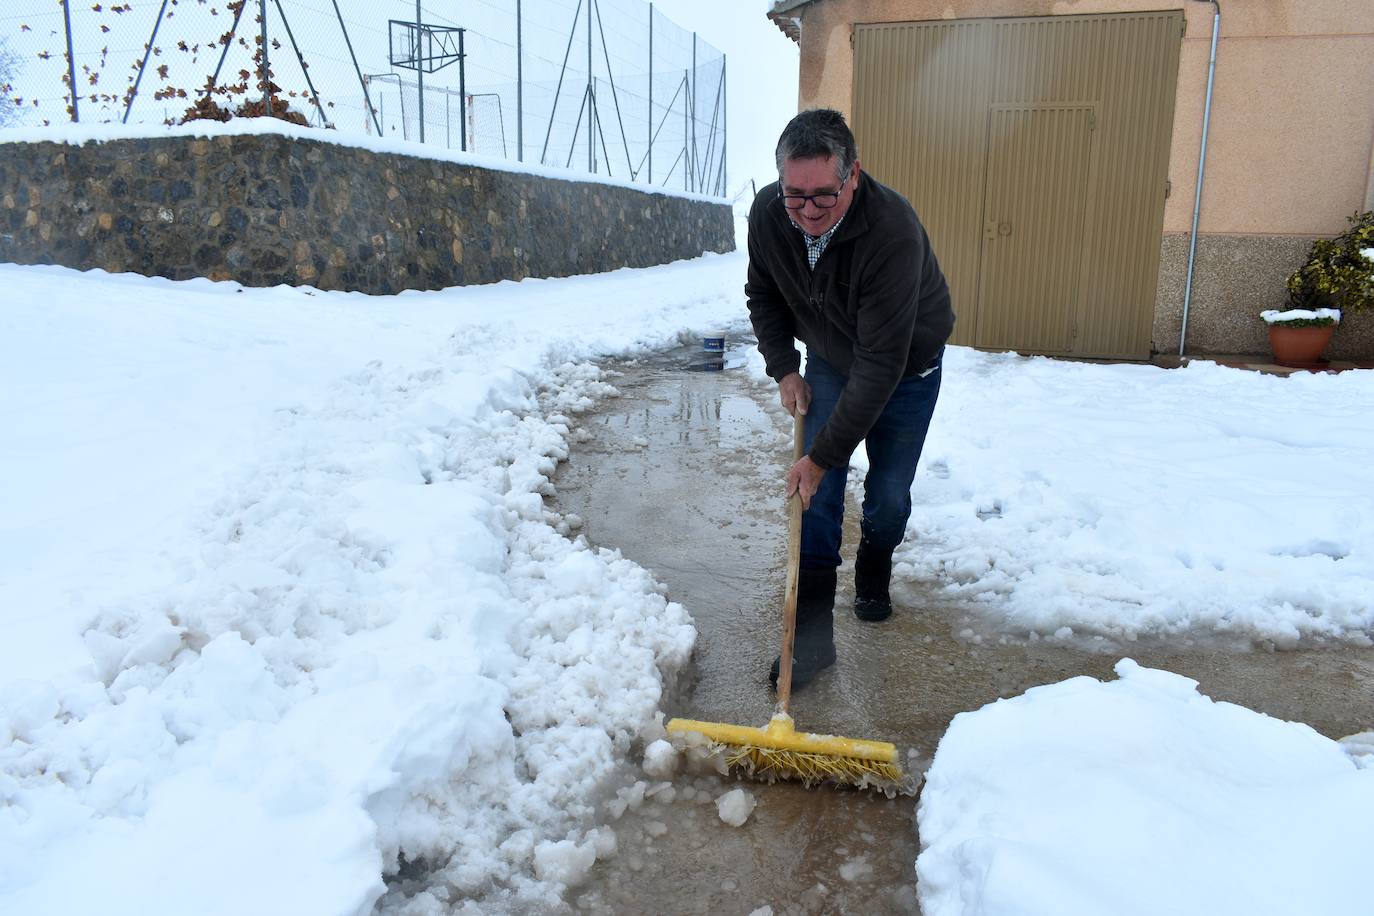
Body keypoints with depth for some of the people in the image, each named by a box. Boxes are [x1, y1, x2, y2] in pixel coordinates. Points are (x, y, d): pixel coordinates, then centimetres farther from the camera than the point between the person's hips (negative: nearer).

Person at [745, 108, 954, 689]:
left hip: (907, 367, -3)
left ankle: (873, 575, 36)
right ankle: (812, 634, -1)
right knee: (819, 492, -7)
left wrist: (823, 455, -37)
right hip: (828, 360, 3)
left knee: (889, 495, 2)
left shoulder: (894, 231, -39)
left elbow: (880, 364, -39)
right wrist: (783, 369, -7)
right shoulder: (768, 214, -23)